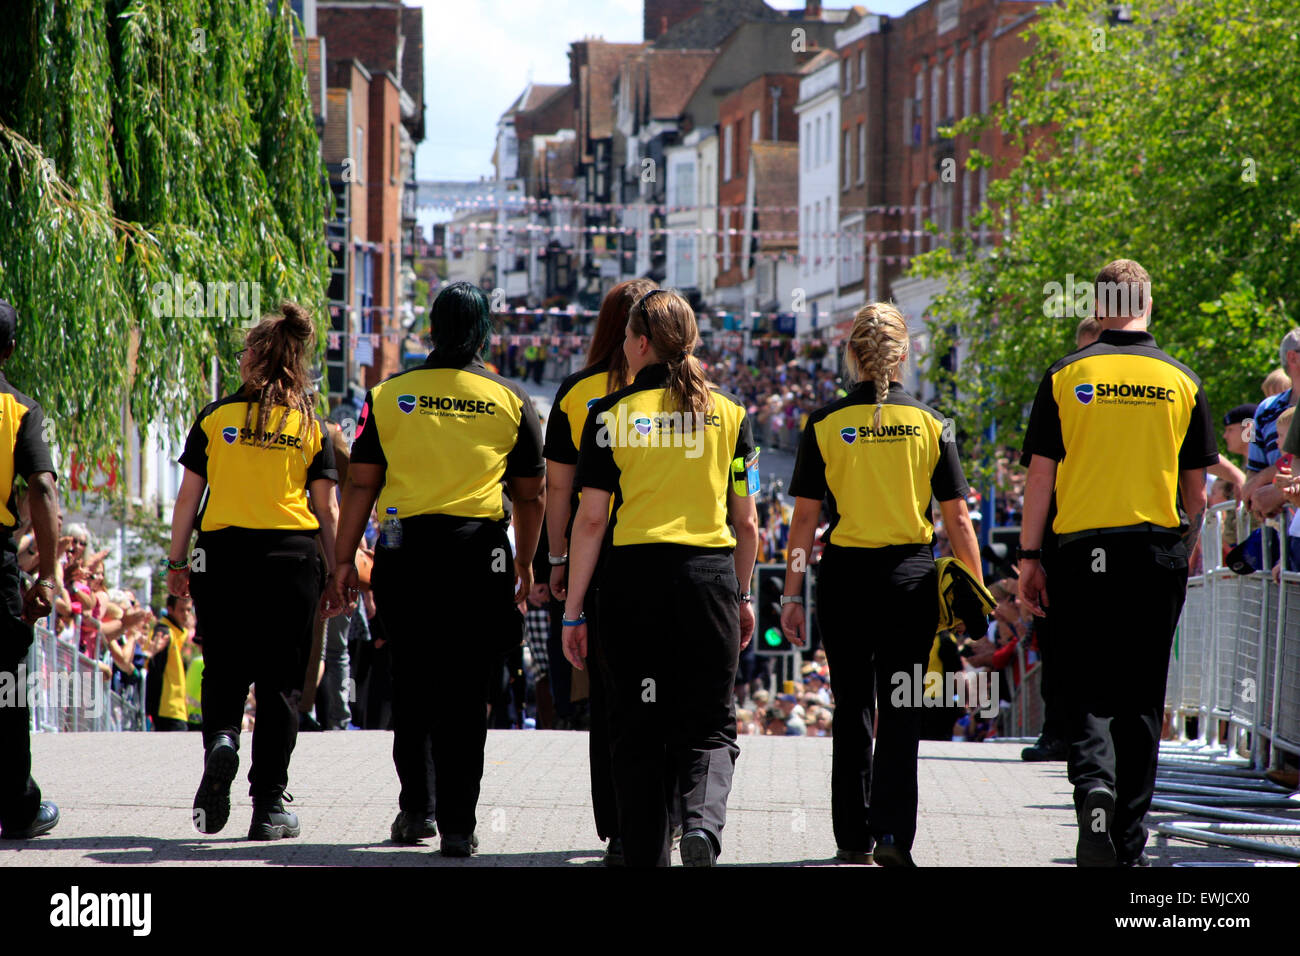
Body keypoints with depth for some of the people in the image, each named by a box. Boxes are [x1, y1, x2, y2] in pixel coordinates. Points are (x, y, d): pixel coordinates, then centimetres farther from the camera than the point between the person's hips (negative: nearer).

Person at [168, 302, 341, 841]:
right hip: (293, 555, 0)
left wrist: (176, 563, 9)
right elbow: (327, 509, 2)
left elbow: (188, 496, 2)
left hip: (223, 551, 0)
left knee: (224, 671, 14)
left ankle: (221, 739, -17)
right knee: (279, 683, 5)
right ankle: (268, 806, 3)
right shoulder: (312, 426, 4)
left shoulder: (216, 418, 2)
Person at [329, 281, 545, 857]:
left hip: (403, 550, 1)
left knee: (411, 685, 16)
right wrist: (524, 566, 18)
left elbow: (360, 484, 2)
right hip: (479, 551, -1)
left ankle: (417, 807, 13)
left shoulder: (387, 395, 5)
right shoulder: (511, 401, 4)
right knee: (465, 692, 1)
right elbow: (531, 496, 7)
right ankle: (457, 824, -2)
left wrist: (344, 560, 5)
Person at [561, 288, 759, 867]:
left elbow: (591, 520, -5)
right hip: (710, 576, 1)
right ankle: (702, 820, -20)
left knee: (639, 728, 9)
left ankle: (645, 855, 8)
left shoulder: (612, 414, -2)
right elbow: (746, 522, 8)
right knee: (710, 725, 8)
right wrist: (742, 596, 22)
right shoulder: (727, 413, 5)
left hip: (634, 576, -1)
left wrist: (573, 612, 0)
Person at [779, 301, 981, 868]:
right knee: (900, 710, 4)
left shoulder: (825, 423, -3)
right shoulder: (930, 424, 0)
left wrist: (792, 594, 2)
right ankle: (893, 833, -8)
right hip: (911, 575, 0)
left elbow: (804, 517, -3)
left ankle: (854, 837, 14)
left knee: (852, 710, 11)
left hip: (844, 574, 0)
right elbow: (957, 518, -1)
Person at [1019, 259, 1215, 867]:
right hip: (1158, 552, 1)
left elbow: (1040, 474, -3)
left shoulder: (1065, 376, -1)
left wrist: (1029, 557, 2)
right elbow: (1196, 487, 7)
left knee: (1087, 693, 4)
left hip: (1082, 553, -1)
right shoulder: (1182, 381, 3)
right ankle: (1128, 845, 12)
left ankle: (1093, 783, -25)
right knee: (1141, 701, 9)